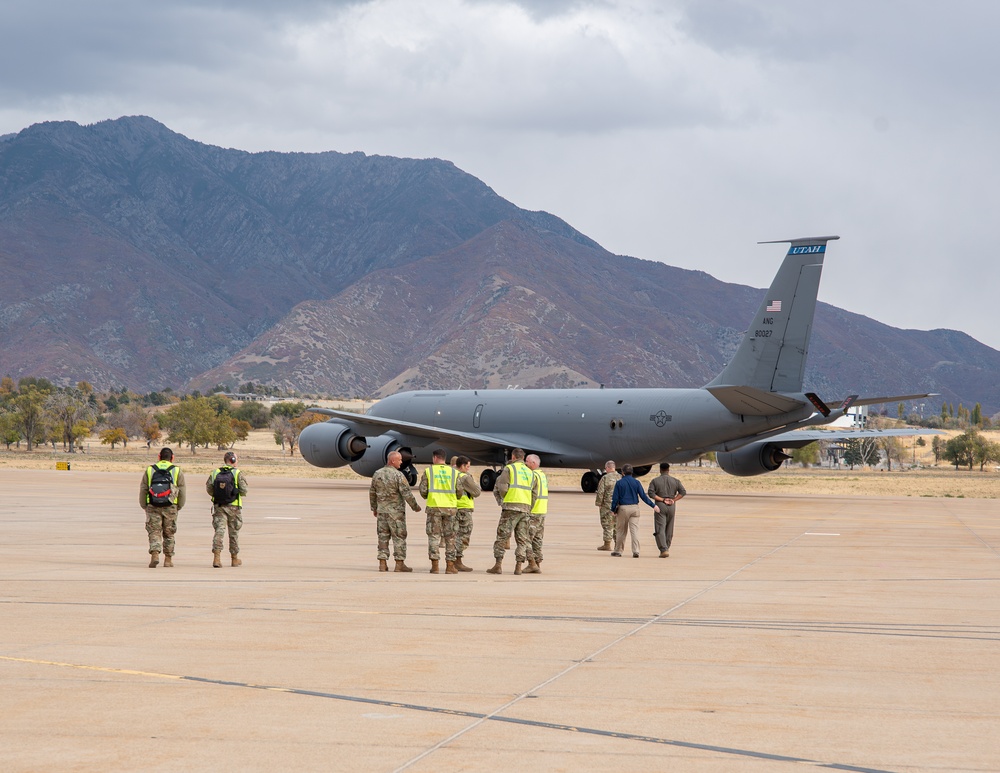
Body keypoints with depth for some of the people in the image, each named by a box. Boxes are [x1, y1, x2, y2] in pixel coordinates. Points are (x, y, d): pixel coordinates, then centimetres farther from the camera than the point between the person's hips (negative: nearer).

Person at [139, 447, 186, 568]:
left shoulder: (149, 470, 6)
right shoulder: (177, 471, 4)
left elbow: (143, 490, 5)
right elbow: (182, 492, 3)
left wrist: (144, 506, 14)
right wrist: (179, 507, 15)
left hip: (153, 507, 0)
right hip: (170, 507, 0)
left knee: (154, 532, 0)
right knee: (169, 533, 11)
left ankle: (155, 554, -22)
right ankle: (168, 559, 15)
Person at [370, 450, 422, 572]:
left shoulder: (377, 474, 5)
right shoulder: (398, 475, -14)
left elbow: (372, 493, 12)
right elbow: (407, 493, -14)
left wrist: (374, 508, 24)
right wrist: (415, 506, -1)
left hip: (382, 511, 5)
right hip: (396, 512, -5)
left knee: (383, 537, 9)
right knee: (399, 537, 2)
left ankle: (382, 564, 7)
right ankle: (399, 564, 1)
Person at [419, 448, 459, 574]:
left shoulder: (428, 471, 0)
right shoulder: (454, 472, 4)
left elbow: (423, 491, -2)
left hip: (434, 507, -1)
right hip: (450, 507, 1)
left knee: (434, 536, 4)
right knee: (450, 537, 7)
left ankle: (434, 565, -1)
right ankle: (450, 566, 5)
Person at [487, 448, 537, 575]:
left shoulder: (509, 469, -2)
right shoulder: (530, 473, 16)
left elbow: (502, 488, -9)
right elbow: (534, 491, 13)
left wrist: (503, 499, 9)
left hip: (511, 507, -5)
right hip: (525, 508, 5)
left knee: (502, 536, -2)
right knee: (522, 538, 7)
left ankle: (498, 565, -6)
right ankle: (518, 566, 2)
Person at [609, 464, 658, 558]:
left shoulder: (619, 483, -4)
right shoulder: (636, 482, 1)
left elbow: (615, 498, -5)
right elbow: (643, 496, -2)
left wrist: (613, 510, 5)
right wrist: (653, 505, 4)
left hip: (623, 508, -2)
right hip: (634, 508, 2)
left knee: (620, 531, 9)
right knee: (635, 530, -1)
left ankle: (618, 551, 16)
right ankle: (635, 551, -10)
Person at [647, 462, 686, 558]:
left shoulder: (655, 481, 1)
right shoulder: (675, 481, 7)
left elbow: (651, 493, -10)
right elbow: (683, 492, -2)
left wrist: (662, 499, -9)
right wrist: (673, 500, -4)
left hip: (660, 506, -3)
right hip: (671, 507, 3)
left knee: (660, 529, -6)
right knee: (669, 529, 15)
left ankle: (664, 550, -19)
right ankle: (666, 548, 22)